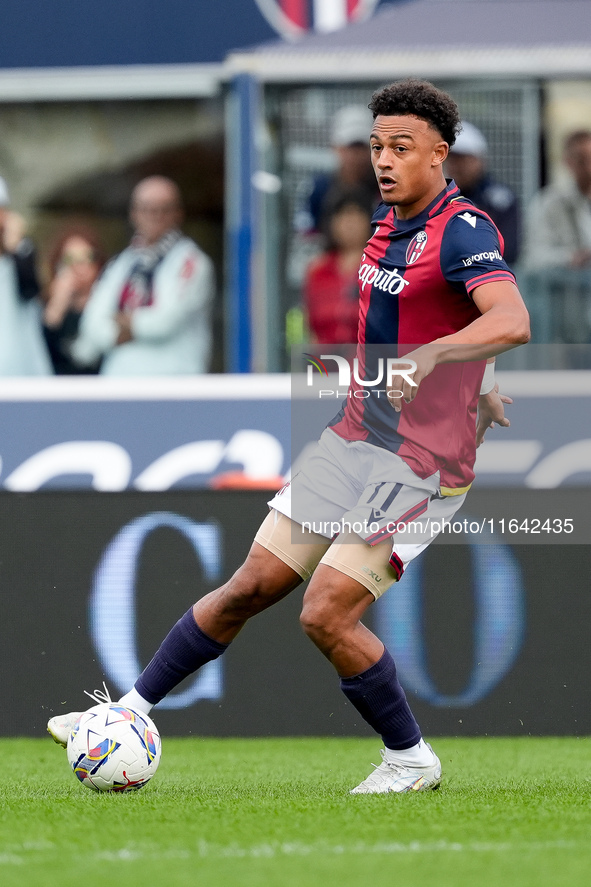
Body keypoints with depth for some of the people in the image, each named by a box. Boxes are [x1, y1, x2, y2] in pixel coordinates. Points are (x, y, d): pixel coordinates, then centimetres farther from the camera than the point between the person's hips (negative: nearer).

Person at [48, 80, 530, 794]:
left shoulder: (463, 231, -16)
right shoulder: (387, 222, 10)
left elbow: (511, 322, -34)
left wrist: (431, 356, -48)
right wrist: (471, 387, 27)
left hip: (423, 462, -8)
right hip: (354, 439, 8)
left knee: (326, 614, -14)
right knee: (250, 586, 7)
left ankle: (411, 759, 5)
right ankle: (129, 714, 15)